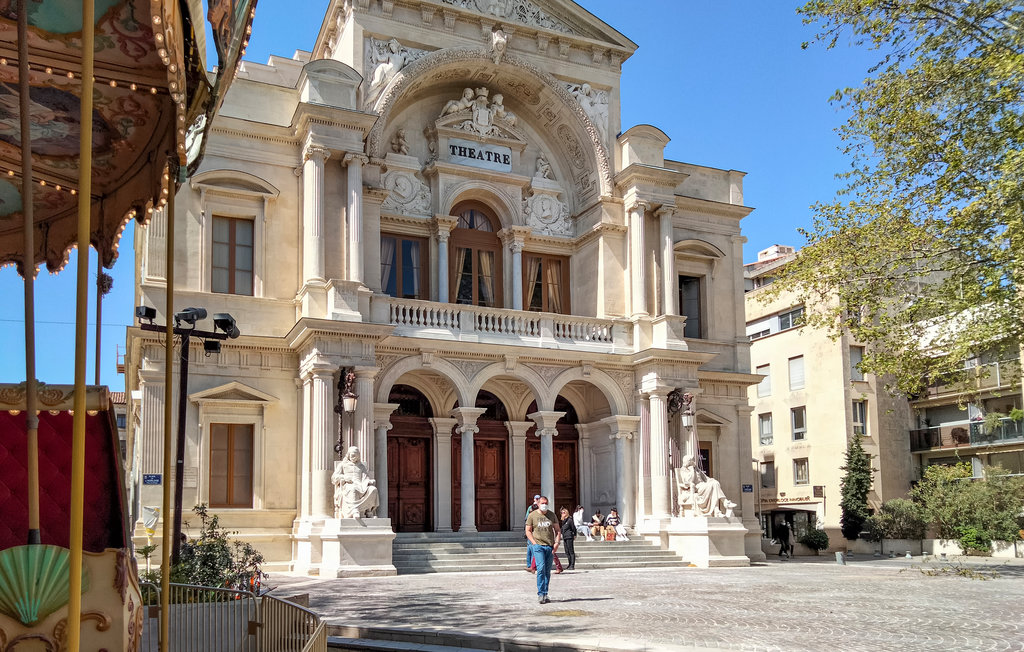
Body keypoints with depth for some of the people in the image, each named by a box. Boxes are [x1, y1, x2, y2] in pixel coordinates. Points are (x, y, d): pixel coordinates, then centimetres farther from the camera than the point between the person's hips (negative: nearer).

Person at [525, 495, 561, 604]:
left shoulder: (551, 515, 12)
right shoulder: (532, 515, 2)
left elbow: (558, 530, 15)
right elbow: (528, 531, 3)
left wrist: (557, 543, 2)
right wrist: (534, 543, -8)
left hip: (550, 546, 4)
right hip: (538, 546, -4)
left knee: (547, 571, 6)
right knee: (541, 569, -16)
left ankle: (545, 594, 13)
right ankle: (540, 594, -12)